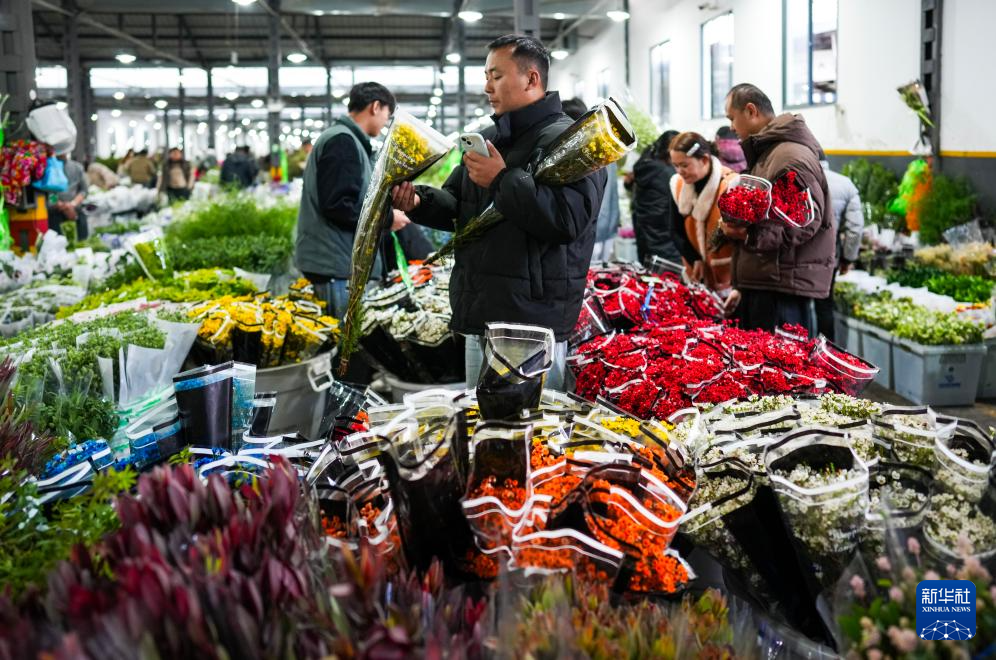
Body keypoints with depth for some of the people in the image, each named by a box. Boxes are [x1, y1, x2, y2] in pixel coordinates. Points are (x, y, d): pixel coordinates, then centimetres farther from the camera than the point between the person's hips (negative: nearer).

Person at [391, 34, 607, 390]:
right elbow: (455, 205, 24)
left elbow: (570, 217, -26)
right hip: (481, 319, 9)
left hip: (532, 323, -9)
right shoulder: (488, 139, 17)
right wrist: (420, 202, 2)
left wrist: (503, 179, -21)